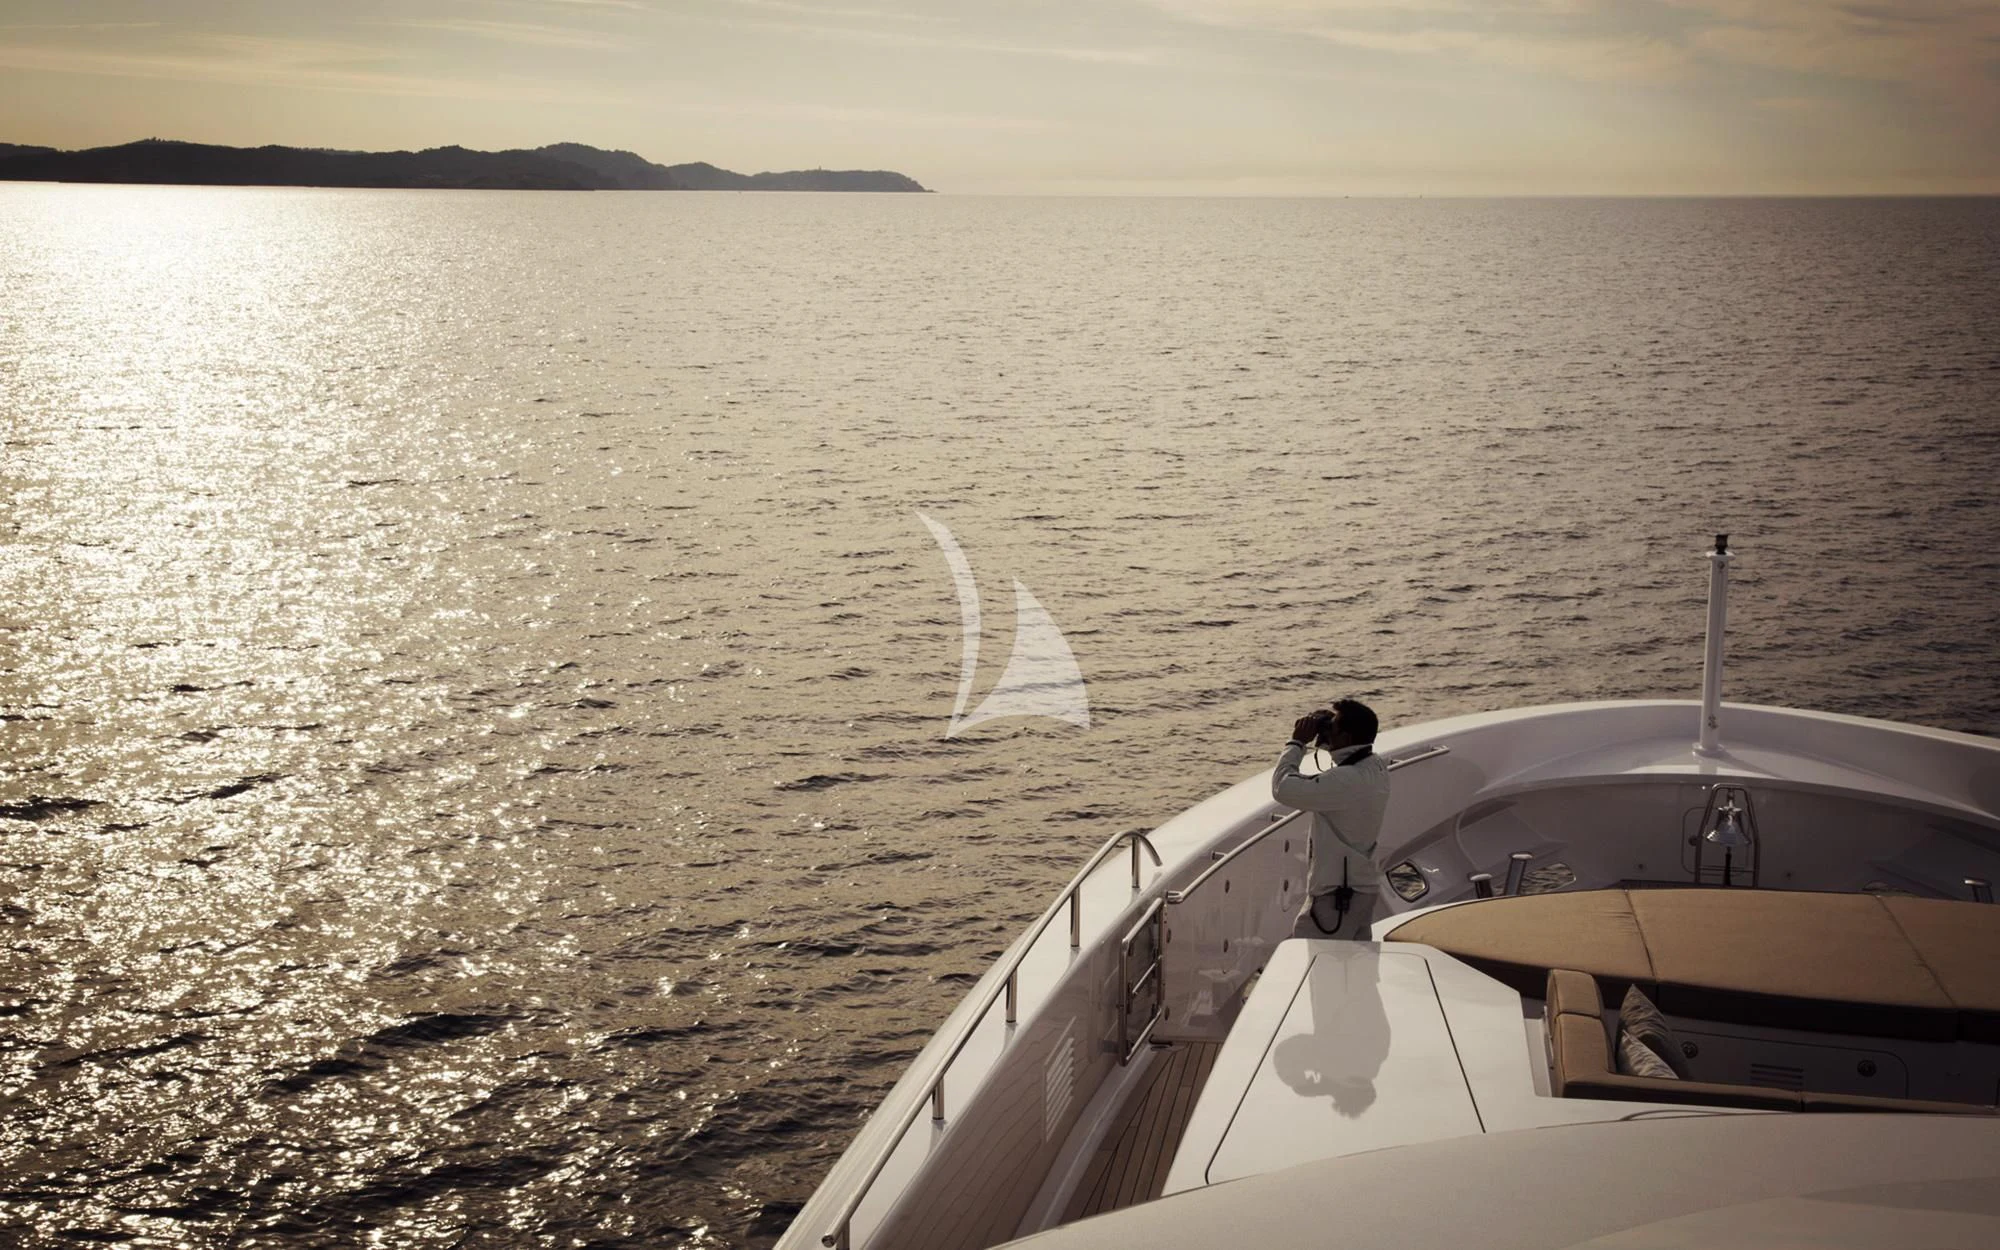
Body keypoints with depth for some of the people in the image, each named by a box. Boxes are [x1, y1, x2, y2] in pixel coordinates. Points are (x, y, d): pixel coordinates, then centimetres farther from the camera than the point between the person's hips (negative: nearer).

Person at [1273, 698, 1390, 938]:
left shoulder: (1347, 781, -26)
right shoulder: (1375, 767, 3)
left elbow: (1283, 788, -28)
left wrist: (1297, 742, -15)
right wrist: (1325, 743, 7)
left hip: (1336, 898, -10)